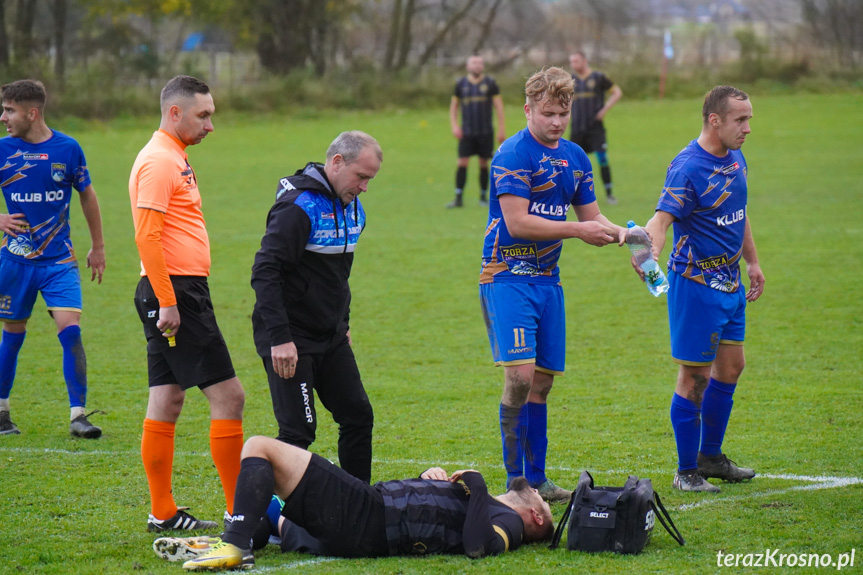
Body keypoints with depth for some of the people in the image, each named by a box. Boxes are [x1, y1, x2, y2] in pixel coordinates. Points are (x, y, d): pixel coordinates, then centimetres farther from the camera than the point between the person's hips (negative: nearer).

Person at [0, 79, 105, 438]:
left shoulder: (67, 148, -3)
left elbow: (87, 195, 12)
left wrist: (98, 247, 15)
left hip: (60, 259, 0)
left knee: (70, 330, -12)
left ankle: (78, 416, -8)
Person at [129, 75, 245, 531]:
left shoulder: (173, 159, 19)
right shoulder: (159, 161, -13)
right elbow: (146, 236, -20)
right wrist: (166, 301, -23)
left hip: (177, 295, 10)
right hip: (174, 292, -10)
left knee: (167, 400, 10)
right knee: (228, 395, -9)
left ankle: (163, 513, 13)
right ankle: (239, 510, -7)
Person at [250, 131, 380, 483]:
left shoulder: (352, 207, 9)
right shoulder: (300, 206, -19)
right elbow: (265, 272, -23)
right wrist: (279, 338, -27)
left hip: (331, 336, 8)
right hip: (291, 338, -8)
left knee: (358, 416, 6)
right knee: (298, 431, -9)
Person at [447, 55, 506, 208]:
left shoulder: (490, 83, 2)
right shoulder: (461, 84, 6)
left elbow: (499, 106, 3)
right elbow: (454, 106, 14)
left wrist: (501, 130, -2)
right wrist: (454, 126, 0)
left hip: (486, 132, 0)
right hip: (467, 132, 0)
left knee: (484, 164, 4)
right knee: (462, 163, -8)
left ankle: (483, 196, 16)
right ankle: (458, 198, -6)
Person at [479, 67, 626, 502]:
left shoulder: (574, 157, 11)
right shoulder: (513, 154, -13)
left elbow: (591, 217, 16)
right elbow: (517, 223, -19)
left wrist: (618, 233, -5)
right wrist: (578, 230, -19)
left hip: (548, 279, 7)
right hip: (508, 277, -7)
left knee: (542, 380, 8)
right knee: (520, 374, -16)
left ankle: (535, 479, 15)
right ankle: (515, 482, -10)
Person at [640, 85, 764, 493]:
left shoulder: (735, 159, 8)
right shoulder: (688, 168, -19)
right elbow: (661, 219, -30)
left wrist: (752, 261, 26)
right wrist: (651, 252, -49)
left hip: (730, 280, 9)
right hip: (696, 283, -9)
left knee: (730, 368, 14)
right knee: (695, 376, -4)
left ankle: (711, 457, 29)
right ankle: (686, 471, 5)